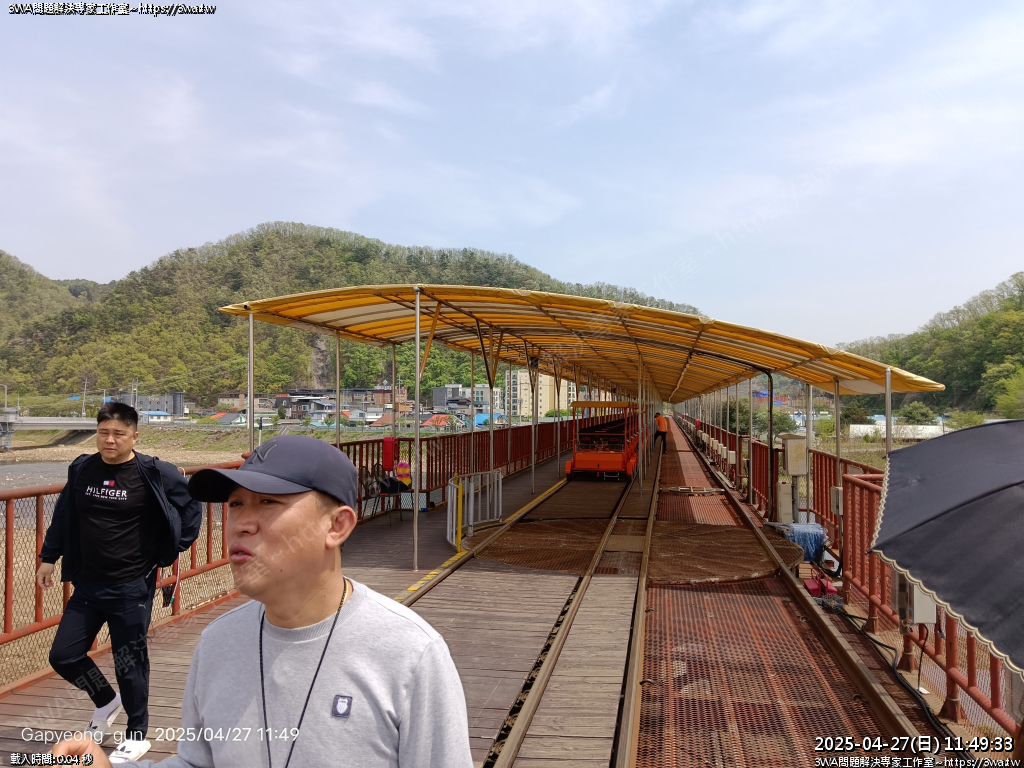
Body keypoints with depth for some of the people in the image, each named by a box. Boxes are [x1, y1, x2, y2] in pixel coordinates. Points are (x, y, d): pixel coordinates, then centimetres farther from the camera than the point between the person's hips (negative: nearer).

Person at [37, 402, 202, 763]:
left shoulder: (154, 474, -13)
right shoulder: (81, 470, 0)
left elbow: (192, 507, -2)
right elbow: (64, 516, 14)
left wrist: (170, 551, -1)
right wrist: (49, 556, 15)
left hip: (132, 587, -5)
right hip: (88, 585, 5)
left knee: (130, 663, 6)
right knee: (63, 655, 8)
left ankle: (137, 734, 27)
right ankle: (106, 701, 37)